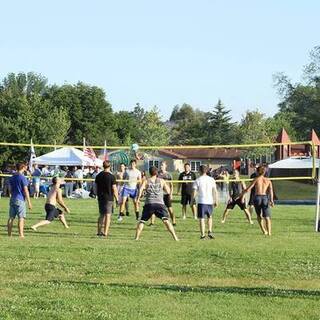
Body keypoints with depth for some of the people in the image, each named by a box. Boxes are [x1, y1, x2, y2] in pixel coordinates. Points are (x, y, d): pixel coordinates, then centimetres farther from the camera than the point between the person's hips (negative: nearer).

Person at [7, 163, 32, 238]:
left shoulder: (12, 178, 10)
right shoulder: (23, 178, -11)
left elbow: (10, 190, 15)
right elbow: (26, 191, -12)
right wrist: (29, 202, -10)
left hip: (12, 199, 7)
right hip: (20, 200, -7)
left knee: (11, 217, 9)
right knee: (21, 218, -5)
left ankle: (9, 234, 14)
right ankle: (21, 234, -10)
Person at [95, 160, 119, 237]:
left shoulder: (98, 176, 5)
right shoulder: (111, 176, -11)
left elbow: (96, 187, 11)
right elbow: (114, 189, -10)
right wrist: (117, 199, -2)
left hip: (100, 198, 5)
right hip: (109, 198, -5)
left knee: (101, 215, 15)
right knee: (108, 215, -1)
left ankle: (99, 231, 17)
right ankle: (105, 232, -4)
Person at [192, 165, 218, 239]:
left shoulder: (197, 181, -3)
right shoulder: (211, 179, 4)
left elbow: (194, 193, -5)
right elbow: (215, 191, 3)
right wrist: (216, 201, 10)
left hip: (201, 202, -3)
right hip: (210, 202, 3)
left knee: (201, 219, 2)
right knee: (209, 217, 21)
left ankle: (202, 234, -1)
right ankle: (210, 232, 9)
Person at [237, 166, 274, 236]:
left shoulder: (256, 179, 4)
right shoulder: (268, 180, 11)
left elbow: (247, 189, 1)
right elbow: (271, 190, -2)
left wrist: (239, 195, 8)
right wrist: (271, 200, -11)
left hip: (257, 197, -1)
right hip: (265, 198, 1)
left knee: (259, 216, 19)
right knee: (267, 217, 2)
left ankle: (264, 231, 14)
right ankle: (269, 232, -15)